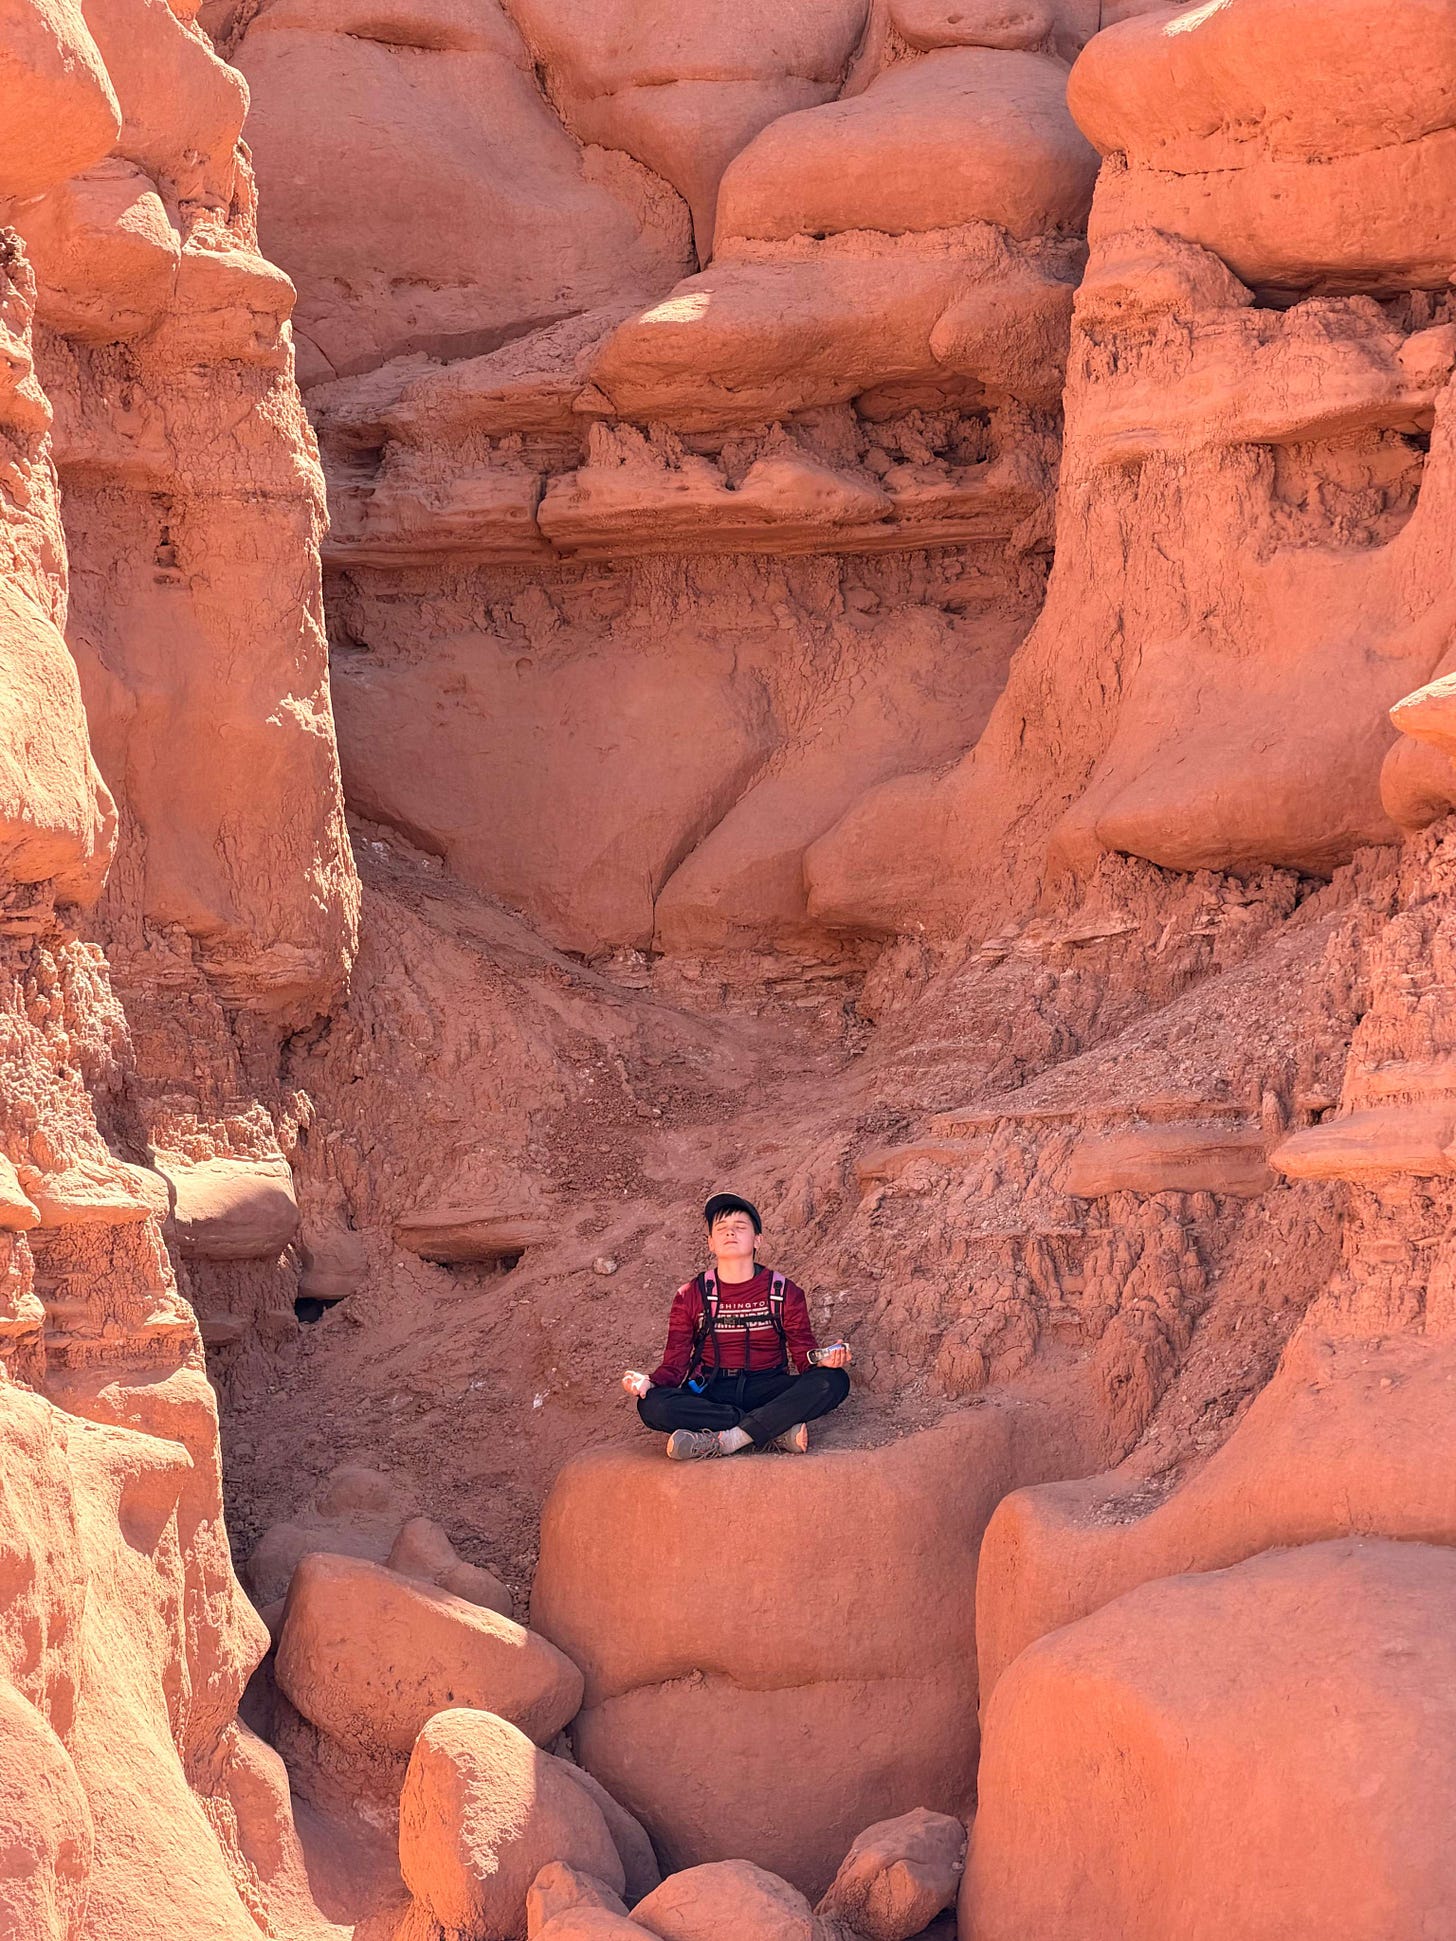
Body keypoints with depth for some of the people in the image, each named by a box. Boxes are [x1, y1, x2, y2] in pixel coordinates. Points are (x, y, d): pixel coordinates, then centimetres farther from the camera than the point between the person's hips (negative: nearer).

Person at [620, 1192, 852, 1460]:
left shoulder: (784, 1291, 6)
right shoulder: (691, 1296, 6)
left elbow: (804, 1353, 2)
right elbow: (675, 1363, 2)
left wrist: (823, 1359, -22)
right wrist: (649, 1382, -20)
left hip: (768, 1391, 0)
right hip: (710, 1394, 0)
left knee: (834, 1381, -27)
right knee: (651, 1405, -31)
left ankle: (727, 1440, -34)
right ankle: (778, 1428, -28)